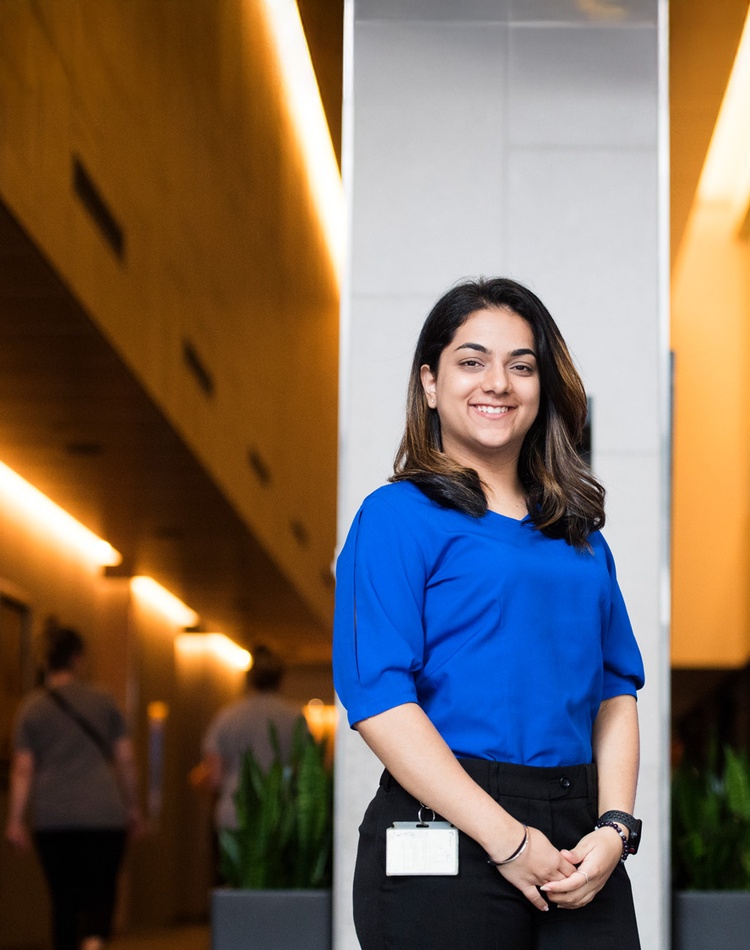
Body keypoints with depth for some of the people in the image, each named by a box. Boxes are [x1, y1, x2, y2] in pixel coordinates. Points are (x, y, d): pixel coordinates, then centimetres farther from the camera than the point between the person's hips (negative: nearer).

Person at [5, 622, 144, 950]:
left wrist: (15, 820, -1)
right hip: (103, 813, -1)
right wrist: (132, 806, 16)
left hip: (52, 818, 1)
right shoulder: (103, 701, 4)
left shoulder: (31, 708, 2)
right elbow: (125, 759, 6)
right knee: (99, 895, -1)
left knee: (64, 899, 10)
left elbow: (22, 769, -3)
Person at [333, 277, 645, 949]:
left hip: (577, 844, 5)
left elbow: (617, 688, 13)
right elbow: (378, 699, -12)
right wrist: (507, 838, -15)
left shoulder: (579, 534, 15)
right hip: (447, 835, -5)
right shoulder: (398, 516, -3)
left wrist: (613, 827, -3)